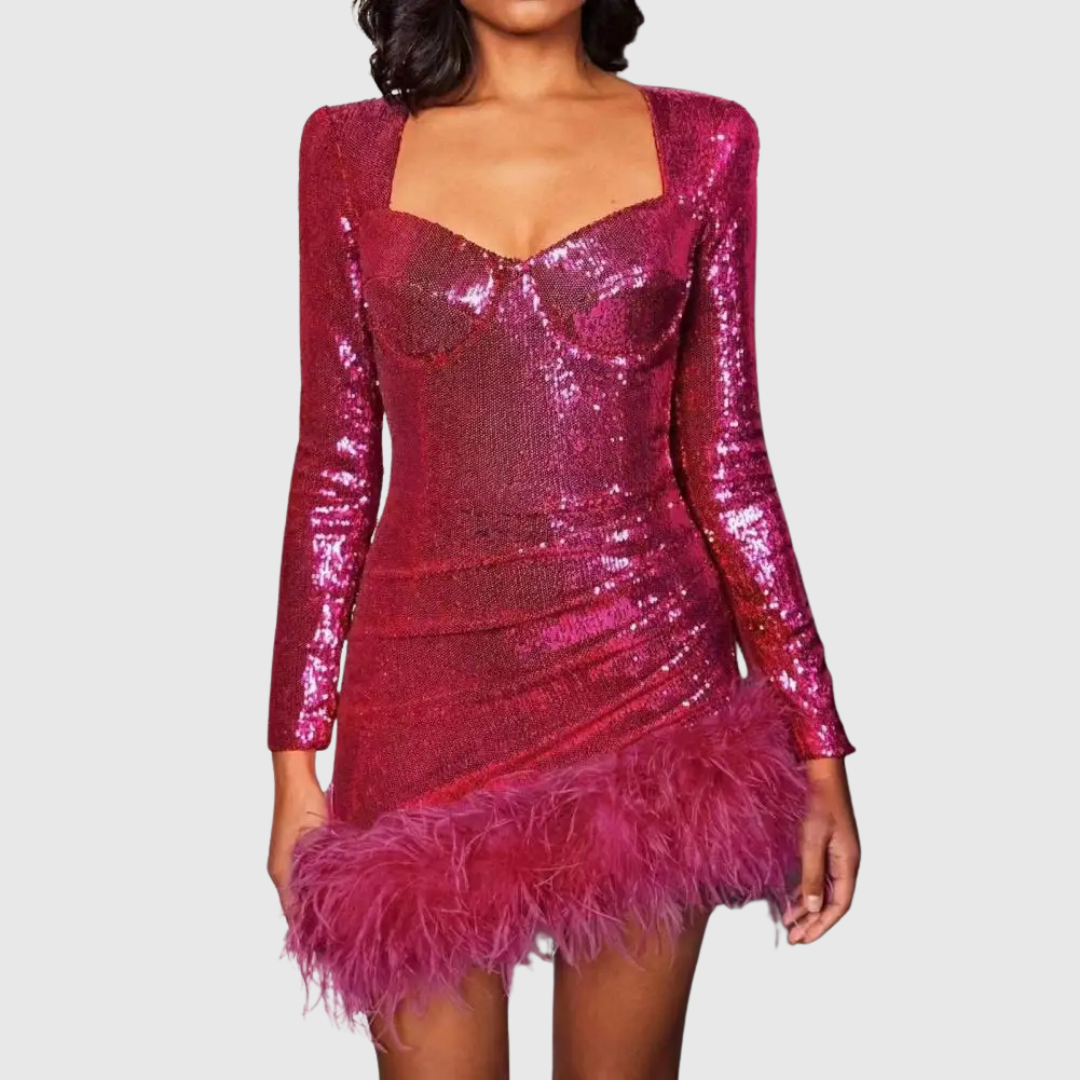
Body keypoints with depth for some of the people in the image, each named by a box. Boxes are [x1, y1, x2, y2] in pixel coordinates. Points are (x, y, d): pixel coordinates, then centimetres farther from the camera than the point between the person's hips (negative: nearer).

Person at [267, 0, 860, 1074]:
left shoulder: (702, 143, 3)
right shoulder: (350, 149, 5)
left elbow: (725, 468, 3)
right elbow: (336, 466, 4)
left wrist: (817, 746, 0)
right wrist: (296, 761, 2)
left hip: (647, 673, 0)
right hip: (427, 693, 0)